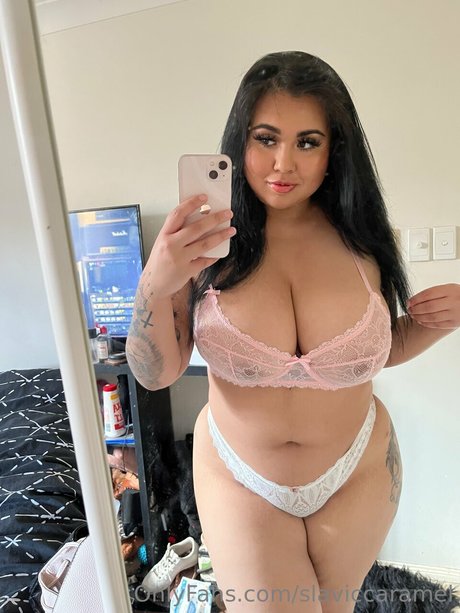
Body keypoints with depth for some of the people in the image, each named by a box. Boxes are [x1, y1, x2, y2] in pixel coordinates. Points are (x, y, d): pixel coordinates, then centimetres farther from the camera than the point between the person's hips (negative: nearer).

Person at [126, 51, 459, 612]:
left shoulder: (360, 239, -10)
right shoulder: (210, 239, -16)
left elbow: (377, 350, 5)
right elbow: (156, 374, -16)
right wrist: (155, 287, -33)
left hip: (358, 475, 3)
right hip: (240, 482, -2)